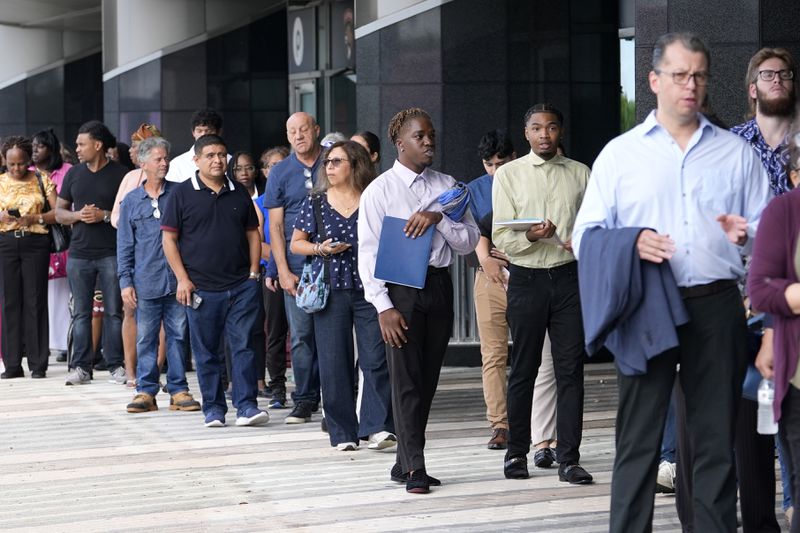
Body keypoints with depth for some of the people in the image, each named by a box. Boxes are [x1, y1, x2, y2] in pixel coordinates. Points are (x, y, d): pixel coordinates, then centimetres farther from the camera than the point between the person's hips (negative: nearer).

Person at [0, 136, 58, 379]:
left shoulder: (42, 181, 4)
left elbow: (58, 212, -1)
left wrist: (35, 218, -15)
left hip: (36, 242, -2)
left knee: (35, 301, -2)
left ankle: (38, 363, 2)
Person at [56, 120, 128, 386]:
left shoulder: (120, 174, 0)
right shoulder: (74, 174, 13)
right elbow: (59, 212, 15)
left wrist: (105, 215, -14)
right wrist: (78, 215, -5)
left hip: (111, 252, -4)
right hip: (79, 253, 4)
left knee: (113, 311, -1)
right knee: (81, 312, 4)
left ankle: (116, 364, 4)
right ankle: (81, 366, 6)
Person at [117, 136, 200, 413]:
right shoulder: (131, 201, 7)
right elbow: (125, 246, 9)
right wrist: (126, 281, 2)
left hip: (177, 280, 0)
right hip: (146, 283, 0)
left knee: (178, 336, 4)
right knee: (146, 338, 3)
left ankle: (178, 391, 10)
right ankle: (146, 391, 9)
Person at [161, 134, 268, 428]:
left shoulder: (239, 193, 11)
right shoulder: (182, 194, 1)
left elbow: (252, 233, 17)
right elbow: (169, 239, 0)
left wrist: (253, 271, 6)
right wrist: (183, 279, -7)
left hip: (242, 285, 2)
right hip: (202, 288, -2)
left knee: (243, 347, -3)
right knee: (207, 353, 4)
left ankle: (246, 406, -3)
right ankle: (213, 409, 13)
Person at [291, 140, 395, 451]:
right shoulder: (316, 203, 8)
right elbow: (296, 243, 13)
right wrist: (320, 248, -5)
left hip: (369, 289, -1)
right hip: (331, 291, 1)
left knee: (376, 359, -9)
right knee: (334, 364, 1)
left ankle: (377, 427, -8)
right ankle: (343, 433, 7)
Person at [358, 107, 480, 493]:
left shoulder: (447, 187, 11)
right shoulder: (380, 191, -1)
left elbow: (469, 241, 6)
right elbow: (368, 254, -5)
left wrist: (438, 219, -12)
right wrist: (383, 306, -13)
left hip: (438, 285, 5)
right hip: (400, 288, -5)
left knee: (427, 378, 8)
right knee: (406, 378, -7)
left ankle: (405, 463, 17)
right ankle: (414, 468, -7)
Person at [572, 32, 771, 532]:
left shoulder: (736, 152, 12)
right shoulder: (620, 153, 9)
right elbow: (586, 235, 5)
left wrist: (747, 234, -12)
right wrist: (631, 243, -15)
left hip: (716, 308, 1)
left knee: (717, 439, 4)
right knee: (638, 439, 1)